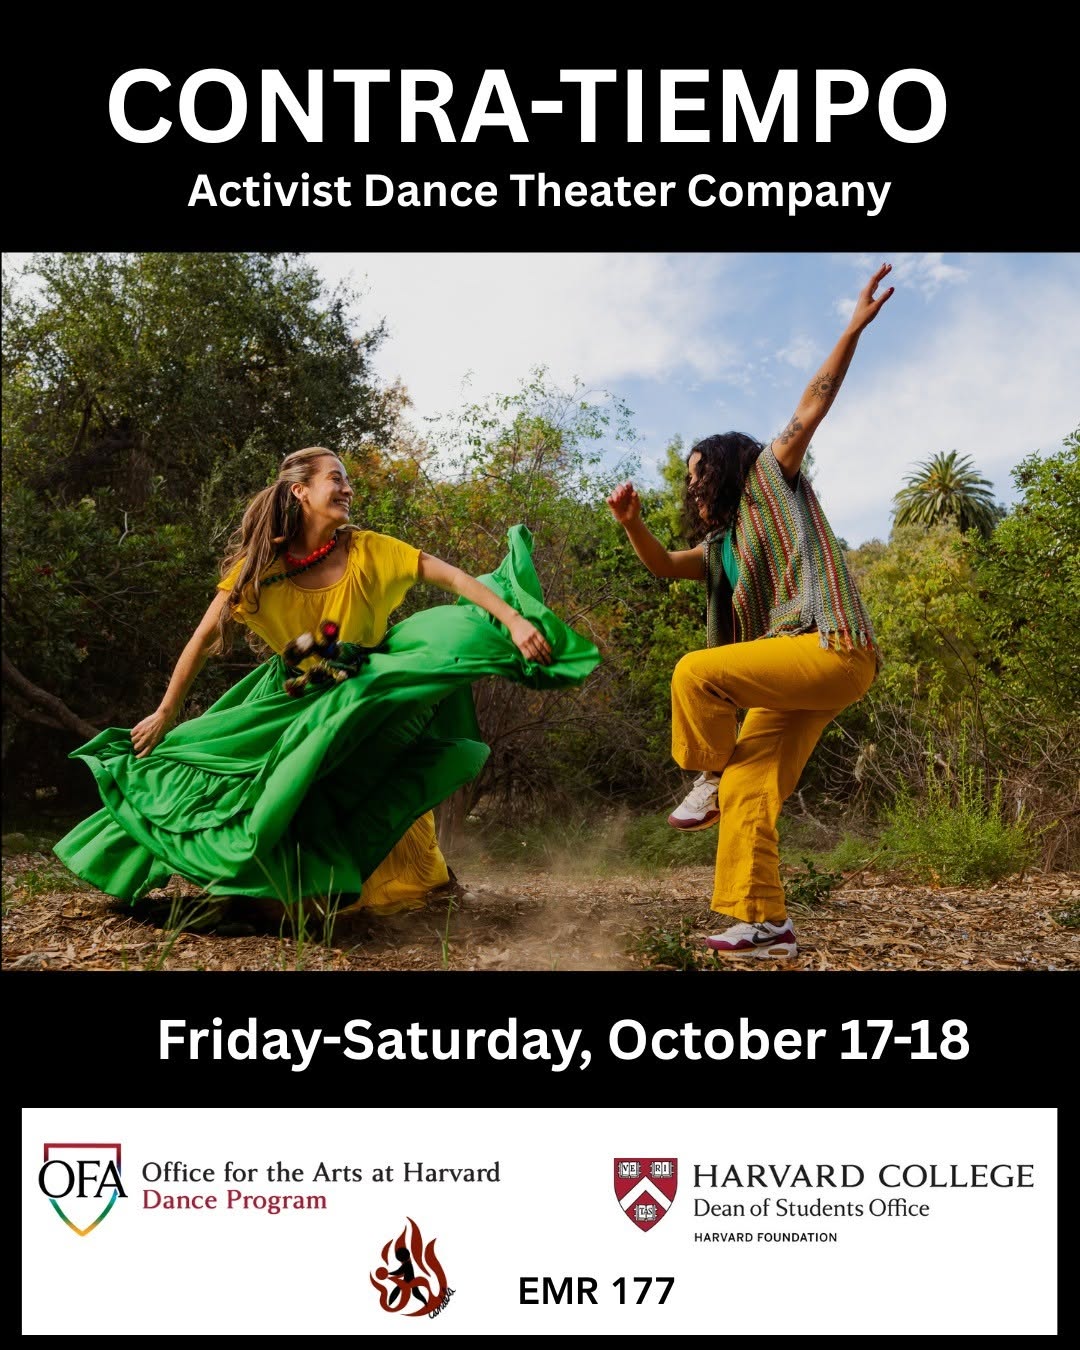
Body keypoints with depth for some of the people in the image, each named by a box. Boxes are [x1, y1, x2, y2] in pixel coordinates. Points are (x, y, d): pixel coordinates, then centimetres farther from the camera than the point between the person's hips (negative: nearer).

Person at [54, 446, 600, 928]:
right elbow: (205, 638, -9)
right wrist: (164, 714, -7)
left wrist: (514, 621, -33)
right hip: (296, 704, 1)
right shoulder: (259, 563, -13)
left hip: (366, 691, 0)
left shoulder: (367, 549, -14)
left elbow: (454, 578, -20)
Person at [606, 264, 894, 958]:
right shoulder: (722, 542, 27)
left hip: (831, 649, -9)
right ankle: (766, 923, 1)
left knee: (696, 672, -21)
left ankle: (709, 778, -1)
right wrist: (634, 523, -3)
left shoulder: (770, 481, 8)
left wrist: (855, 328, -9)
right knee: (747, 791, 0)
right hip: (794, 670, 9)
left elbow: (811, 410, -1)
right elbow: (663, 564, 16)